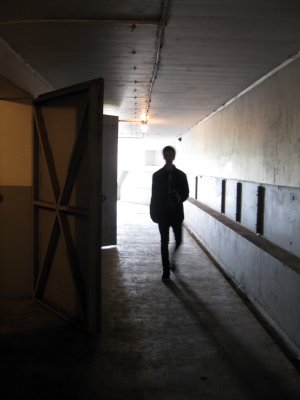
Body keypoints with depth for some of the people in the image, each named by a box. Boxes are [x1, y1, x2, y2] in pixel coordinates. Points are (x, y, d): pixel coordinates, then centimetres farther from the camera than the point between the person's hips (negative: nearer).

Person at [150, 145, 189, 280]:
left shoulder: (181, 175, 3)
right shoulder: (157, 175, 2)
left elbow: (186, 193, 6)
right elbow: (154, 195, 3)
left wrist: (180, 198, -17)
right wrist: (153, 213, -3)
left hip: (177, 213, 1)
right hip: (163, 214, -1)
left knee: (179, 240, 4)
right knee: (164, 242, 2)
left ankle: (172, 260, 33)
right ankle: (166, 270, 8)